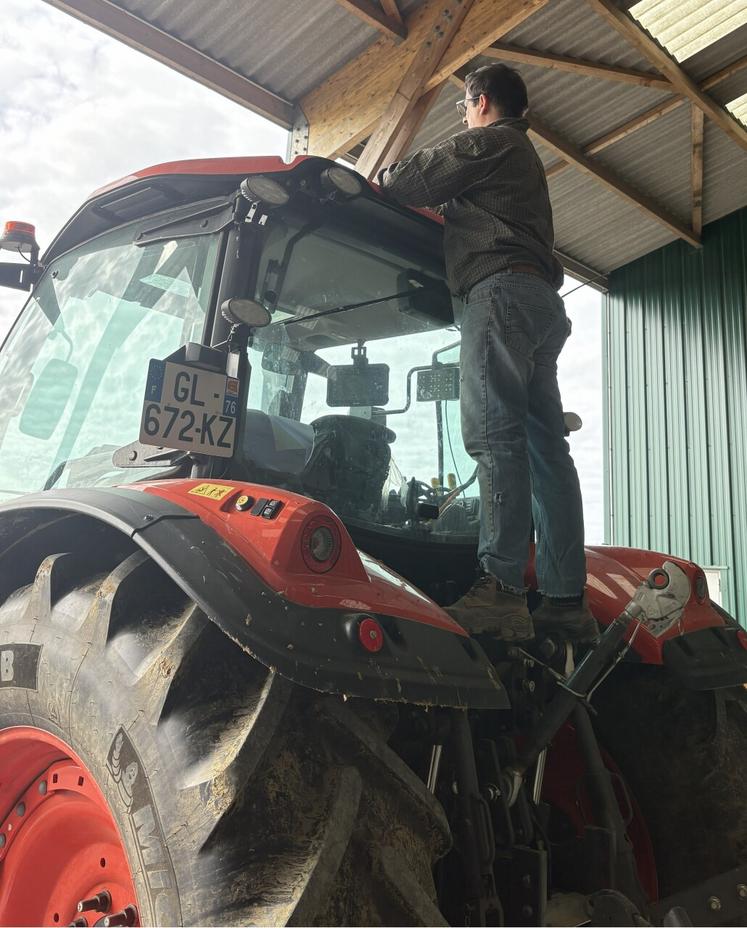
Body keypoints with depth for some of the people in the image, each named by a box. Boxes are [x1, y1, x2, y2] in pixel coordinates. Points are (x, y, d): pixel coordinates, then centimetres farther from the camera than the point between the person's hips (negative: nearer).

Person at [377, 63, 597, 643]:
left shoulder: (489, 141, 8)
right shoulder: (524, 158, 36)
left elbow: (411, 182, 5)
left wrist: (381, 177, 25)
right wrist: (445, 208, 38)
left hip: (502, 290, -9)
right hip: (542, 299, 9)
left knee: (495, 435, -20)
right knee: (545, 446, -1)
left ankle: (502, 589, -28)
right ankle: (566, 600, -4)